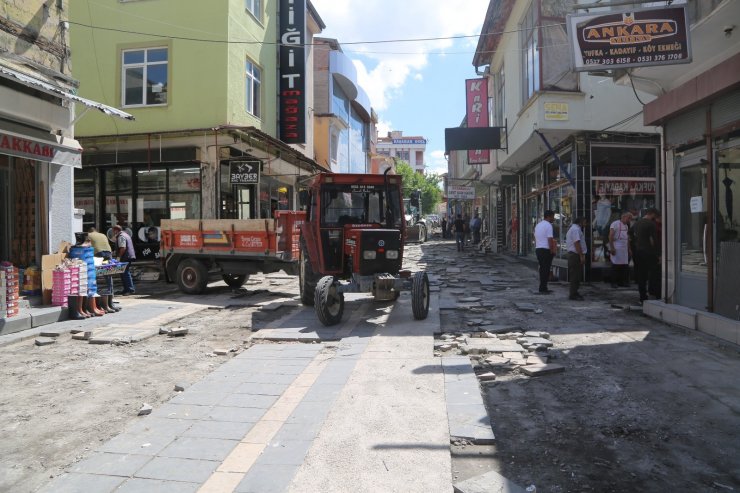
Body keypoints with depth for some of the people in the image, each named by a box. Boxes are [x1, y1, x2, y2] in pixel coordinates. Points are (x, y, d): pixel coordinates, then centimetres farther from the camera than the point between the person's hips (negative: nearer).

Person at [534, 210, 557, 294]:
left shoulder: (538, 225, 16)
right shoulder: (548, 225, -11)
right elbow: (550, 240, -16)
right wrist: (552, 251, -11)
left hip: (538, 249, 8)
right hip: (546, 249, -8)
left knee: (542, 269, 13)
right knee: (546, 269, -4)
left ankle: (543, 288, 17)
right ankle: (543, 289, -3)